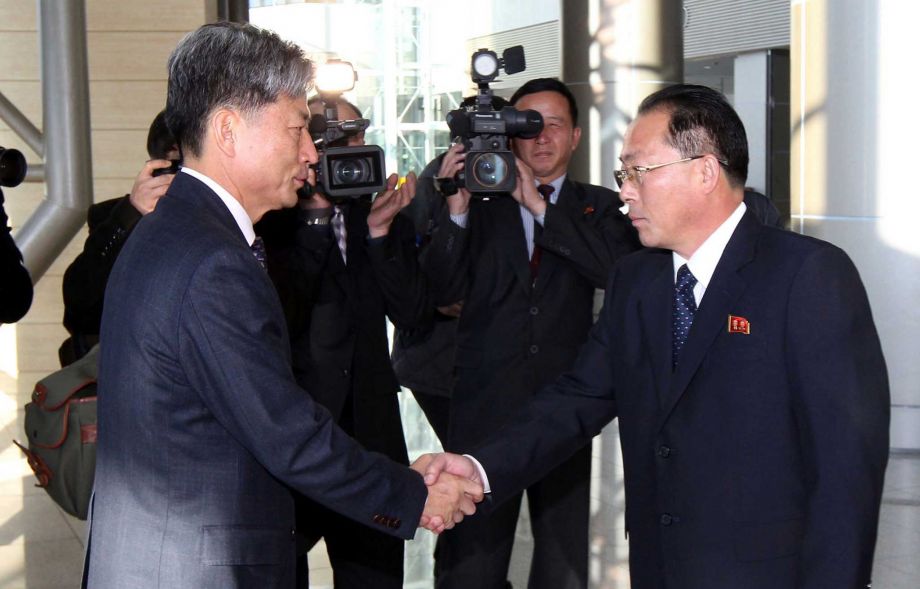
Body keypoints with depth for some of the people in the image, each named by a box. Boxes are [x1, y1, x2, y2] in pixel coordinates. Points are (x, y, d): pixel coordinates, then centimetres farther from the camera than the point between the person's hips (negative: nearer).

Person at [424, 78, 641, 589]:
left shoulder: (599, 208, 9)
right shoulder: (480, 204, 8)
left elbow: (619, 270, -11)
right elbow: (444, 290, -2)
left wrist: (540, 207, -15)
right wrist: (457, 210, -16)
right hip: (485, 407, -1)